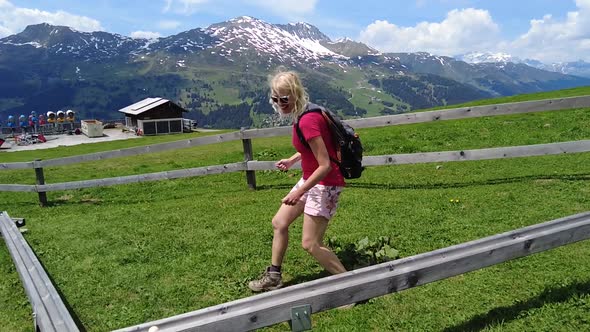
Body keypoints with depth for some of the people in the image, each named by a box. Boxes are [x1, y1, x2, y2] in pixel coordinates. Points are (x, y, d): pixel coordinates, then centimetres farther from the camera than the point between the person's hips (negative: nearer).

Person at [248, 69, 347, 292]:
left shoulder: (307, 121, -26)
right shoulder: (303, 115, 3)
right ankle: (273, 277, 30)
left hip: (325, 184, -10)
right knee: (279, 223, 15)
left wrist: (299, 192, -25)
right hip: (311, 179, 10)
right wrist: (292, 160, 16)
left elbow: (325, 165, -27)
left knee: (310, 244, -5)